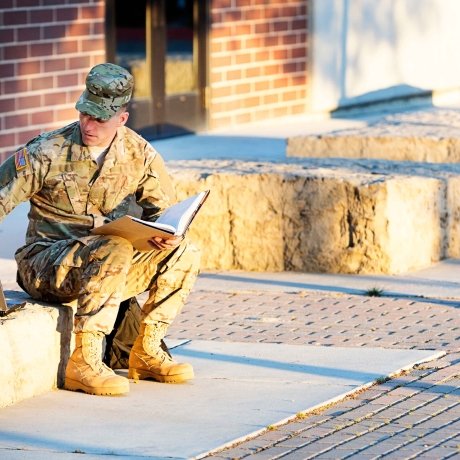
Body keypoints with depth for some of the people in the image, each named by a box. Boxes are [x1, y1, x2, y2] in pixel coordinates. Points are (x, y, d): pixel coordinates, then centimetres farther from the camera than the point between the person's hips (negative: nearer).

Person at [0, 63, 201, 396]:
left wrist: (167, 234, -13)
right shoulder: (48, 153, -11)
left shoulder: (139, 155, 1)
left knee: (184, 254, -13)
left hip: (109, 267, 5)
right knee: (114, 251, -35)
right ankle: (83, 363, -30)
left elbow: (163, 208, 11)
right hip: (46, 264, -5)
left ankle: (147, 352, -4)